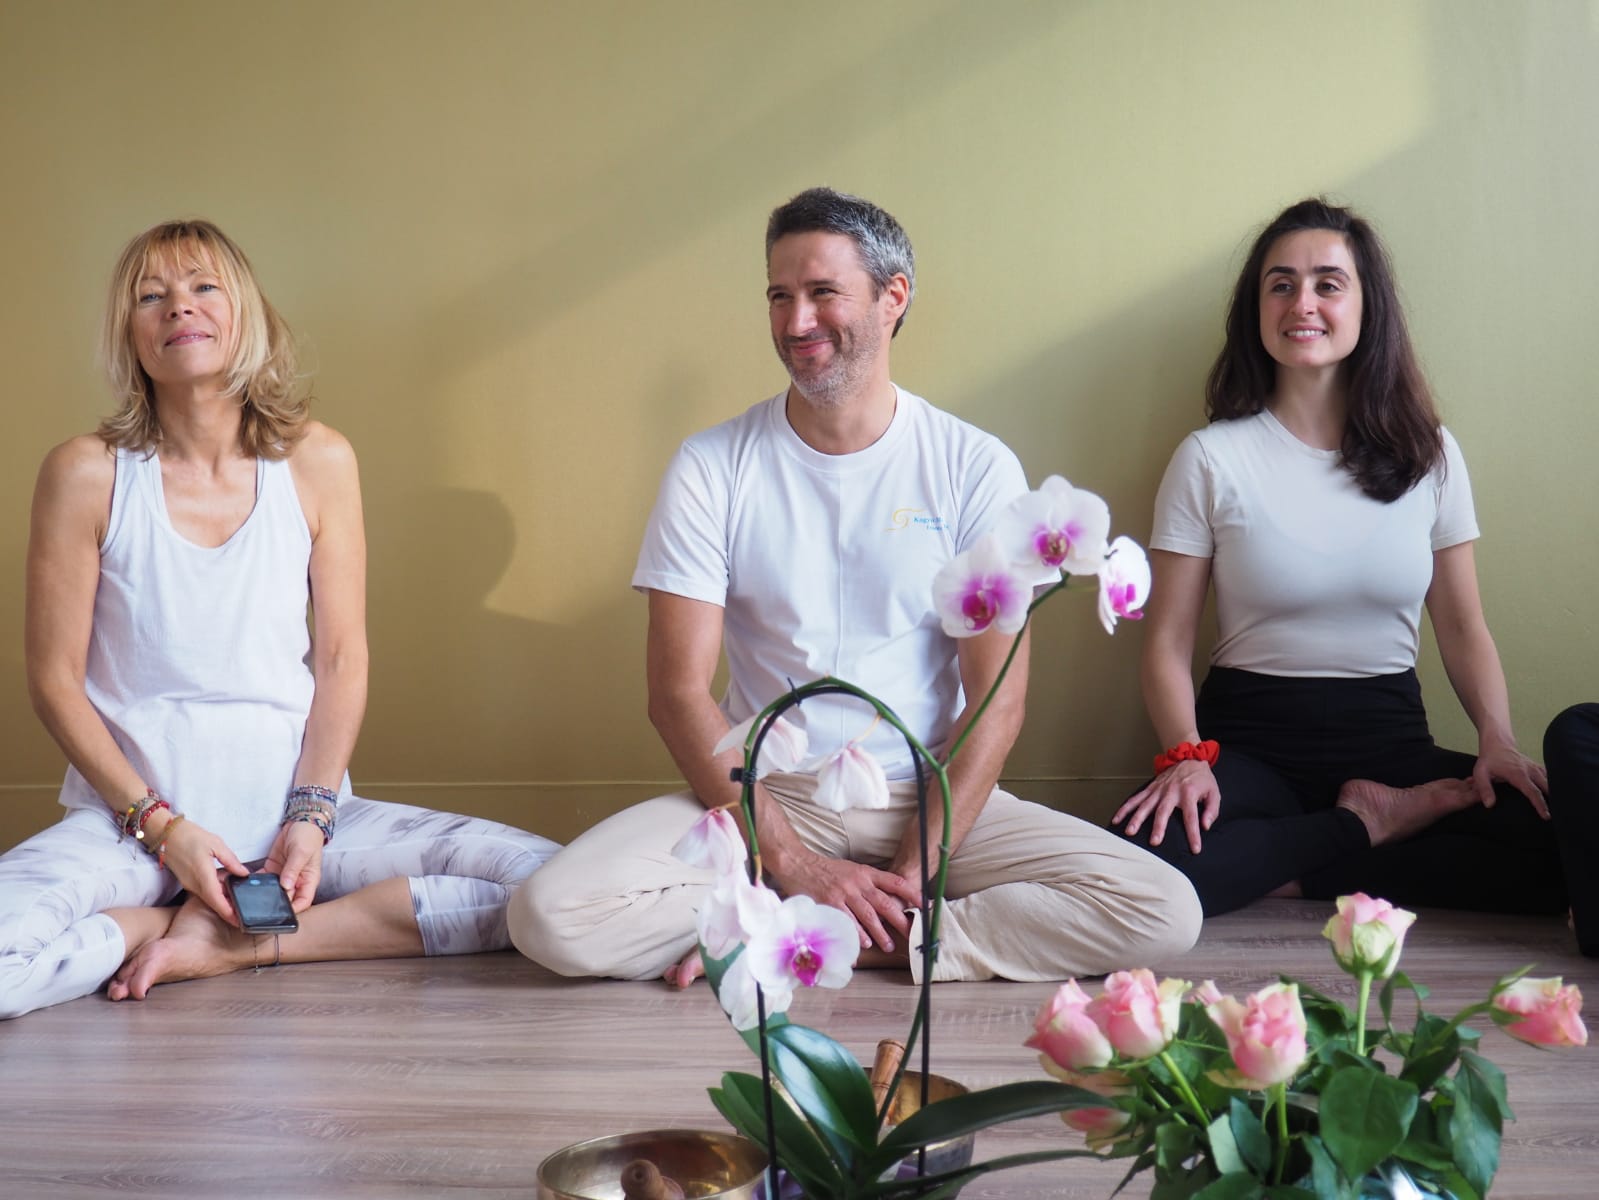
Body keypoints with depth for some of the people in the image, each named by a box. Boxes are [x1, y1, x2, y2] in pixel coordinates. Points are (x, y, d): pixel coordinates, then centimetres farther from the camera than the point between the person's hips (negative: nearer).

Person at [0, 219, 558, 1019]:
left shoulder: (316, 462, 1)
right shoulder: (87, 474, -4)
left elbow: (342, 659, 2)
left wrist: (311, 819, -10)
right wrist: (161, 826, -10)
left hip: (293, 807, 3)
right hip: (129, 818, -3)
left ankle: (231, 943, -12)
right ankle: (163, 923, -5)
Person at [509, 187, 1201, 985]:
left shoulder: (976, 469, -2)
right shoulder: (711, 469, -1)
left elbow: (997, 700, -5)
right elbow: (679, 693, -6)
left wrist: (914, 872, -16)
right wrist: (792, 864, -16)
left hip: (928, 797, 1)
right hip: (764, 799, 0)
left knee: (1164, 911, -22)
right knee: (551, 916, -25)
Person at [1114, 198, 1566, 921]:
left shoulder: (1430, 455, 7)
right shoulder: (1211, 459, -1)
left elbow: (1463, 628, 10)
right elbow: (1168, 642, -3)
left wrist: (1497, 740, -9)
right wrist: (1186, 757, -20)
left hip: (1389, 739, 2)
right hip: (1250, 738, -2)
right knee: (1141, 861, -35)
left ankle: (1302, 876, -11)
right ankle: (1370, 825, -11)